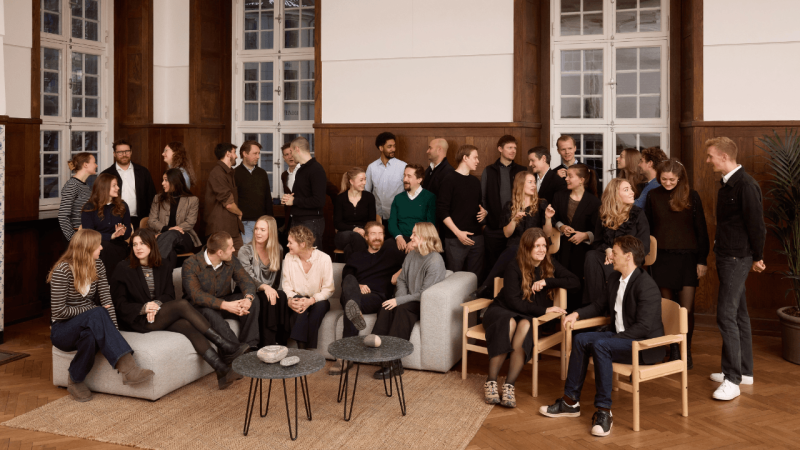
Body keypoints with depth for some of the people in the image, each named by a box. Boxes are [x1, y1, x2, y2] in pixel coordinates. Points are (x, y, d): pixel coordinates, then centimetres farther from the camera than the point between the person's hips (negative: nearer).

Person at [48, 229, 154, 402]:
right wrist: (94, 310, -13)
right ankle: (126, 366, -43)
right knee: (97, 315, -36)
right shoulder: (62, 271, -16)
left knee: (91, 336, -36)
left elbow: (106, 300, -7)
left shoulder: (97, 266, 2)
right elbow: (59, 311, -16)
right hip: (62, 330, -4)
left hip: (87, 326, 4)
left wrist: (113, 331, -18)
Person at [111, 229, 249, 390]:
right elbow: (120, 305, -2)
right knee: (182, 305, -29)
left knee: (186, 325, -31)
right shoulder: (123, 269, 0)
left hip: (159, 314, 4)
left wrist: (157, 304, -15)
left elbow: (169, 293, 8)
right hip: (137, 321, -4)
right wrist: (143, 308, -19)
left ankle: (222, 370, -40)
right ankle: (226, 346, -27)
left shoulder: (164, 265, 11)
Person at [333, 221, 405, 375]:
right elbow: (345, 278, 15)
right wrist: (356, 287, -7)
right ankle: (354, 311, -68)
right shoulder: (356, 257, 32)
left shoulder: (391, 252, 27)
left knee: (349, 310, -38)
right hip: (354, 294, 2)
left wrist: (400, 272, -1)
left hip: (377, 297, -1)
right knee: (350, 279, -39)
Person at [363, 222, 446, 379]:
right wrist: (400, 298, -5)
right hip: (409, 300, 7)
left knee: (402, 309, -34)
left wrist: (400, 301, -20)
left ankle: (393, 361, -33)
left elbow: (424, 294, -20)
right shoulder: (411, 255, 9)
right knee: (385, 307, -23)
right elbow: (402, 280, 16)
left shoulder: (435, 262, -17)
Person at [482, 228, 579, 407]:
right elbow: (513, 301, -13)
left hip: (530, 317, 2)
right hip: (502, 310, -2)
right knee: (509, 323, -38)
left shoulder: (550, 265, 6)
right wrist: (544, 310, -17)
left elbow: (575, 282, -2)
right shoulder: (514, 267, -7)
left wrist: (547, 281, -14)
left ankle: (509, 385, -40)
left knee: (525, 325, -35)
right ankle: (491, 382, -35)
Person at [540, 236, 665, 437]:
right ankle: (571, 402, 1)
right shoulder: (615, 279, 8)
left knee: (600, 345, -31)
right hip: (618, 336, 9)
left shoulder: (646, 286, -20)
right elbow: (600, 305, 22)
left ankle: (604, 411, -25)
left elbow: (644, 327, -26)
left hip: (645, 344, -9)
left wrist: (613, 338, -24)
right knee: (581, 340, -6)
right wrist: (577, 314, 6)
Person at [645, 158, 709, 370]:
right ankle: (673, 350, 17)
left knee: (686, 309, -3)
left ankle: (686, 352, 10)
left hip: (686, 257, -1)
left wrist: (702, 260, -2)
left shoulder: (692, 196, -1)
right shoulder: (653, 196, 4)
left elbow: (701, 229, 2)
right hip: (662, 258, 2)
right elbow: (647, 228, 9)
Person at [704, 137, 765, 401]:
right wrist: (720, 249, 15)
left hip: (737, 258, -10)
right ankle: (744, 371, 26)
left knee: (726, 315, -11)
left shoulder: (745, 185, -18)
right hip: (726, 256, 10)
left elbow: (756, 224, -16)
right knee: (738, 314, 15)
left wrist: (757, 257, -8)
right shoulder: (727, 184, 12)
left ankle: (733, 379, -6)